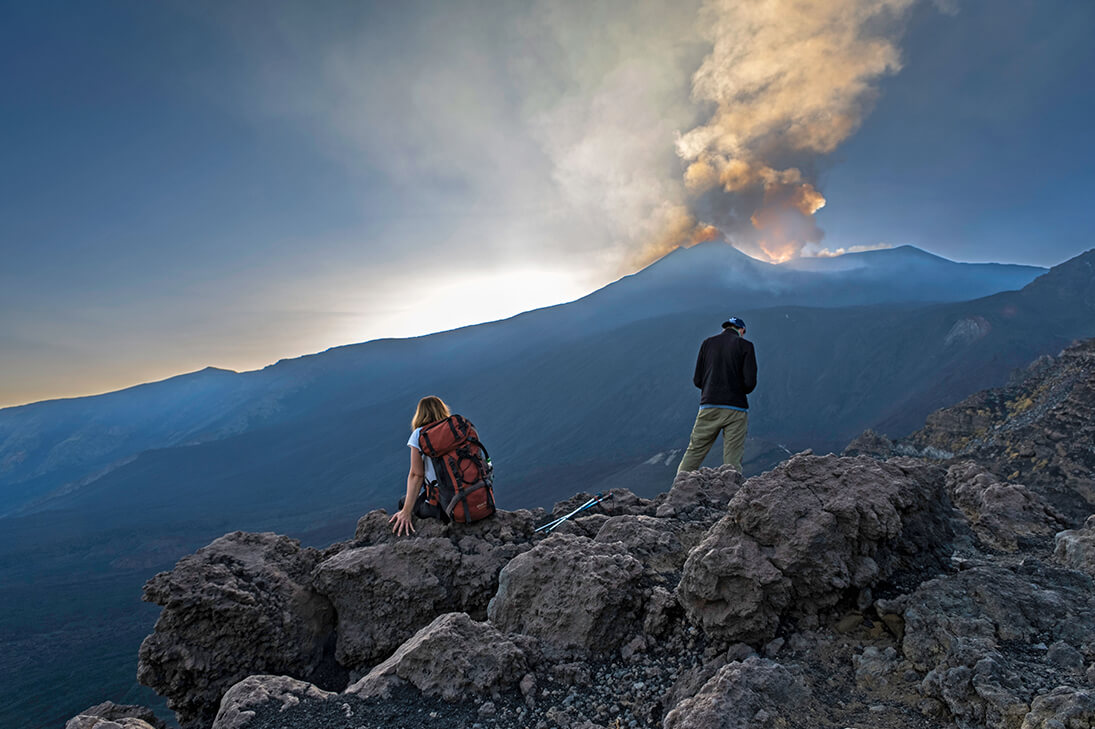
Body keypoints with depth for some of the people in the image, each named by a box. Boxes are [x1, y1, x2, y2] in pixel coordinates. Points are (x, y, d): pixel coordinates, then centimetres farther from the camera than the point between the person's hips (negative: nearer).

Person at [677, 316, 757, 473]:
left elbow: (697, 380, 8)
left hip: (709, 406, 2)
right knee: (733, 460, 1)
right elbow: (750, 382, -6)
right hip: (736, 409, -2)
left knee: (694, 451, 6)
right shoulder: (745, 345, 2)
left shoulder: (708, 342, 10)